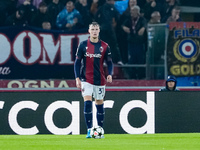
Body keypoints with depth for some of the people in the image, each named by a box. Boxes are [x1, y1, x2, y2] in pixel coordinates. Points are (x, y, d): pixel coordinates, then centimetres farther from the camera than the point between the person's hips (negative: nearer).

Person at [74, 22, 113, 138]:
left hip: (100, 80, 2)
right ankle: (89, 130, -13)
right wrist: (77, 78, -4)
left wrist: (110, 74, -13)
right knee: (87, 102, -15)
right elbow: (77, 62, 4)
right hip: (86, 79, -2)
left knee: (99, 104, 7)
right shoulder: (83, 45, 1)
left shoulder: (105, 46, 2)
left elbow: (109, 62, 6)